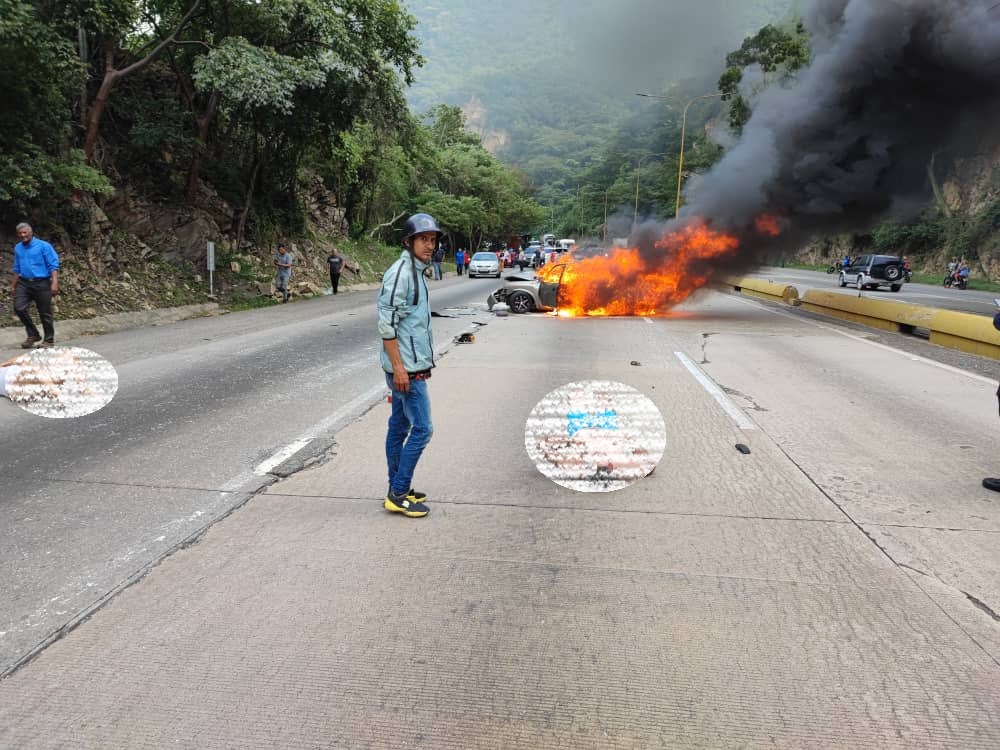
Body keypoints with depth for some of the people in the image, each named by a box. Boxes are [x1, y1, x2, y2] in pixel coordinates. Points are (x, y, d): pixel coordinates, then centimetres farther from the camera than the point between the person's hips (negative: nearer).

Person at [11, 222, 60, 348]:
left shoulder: (43, 246, -6)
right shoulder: (17, 248, 12)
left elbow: (53, 266, -9)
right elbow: (17, 269, 20)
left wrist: (55, 283, -19)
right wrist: (13, 286, 20)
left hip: (41, 284, -5)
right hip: (24, 283, 5)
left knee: (45, 313, 1)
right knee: (19, 308, -10)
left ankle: (49, 340, 13)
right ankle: (33, 335, 7)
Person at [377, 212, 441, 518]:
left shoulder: (416, 272, 15)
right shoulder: (400, 273, -16)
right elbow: (386, 324, -21)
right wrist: (399, 367, -23)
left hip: (412, 366, 10)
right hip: (406, 368, -10)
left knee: (399, 426, 14)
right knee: (422, 428, -7)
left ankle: (397, 490, 23)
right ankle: (398, 495, 1)